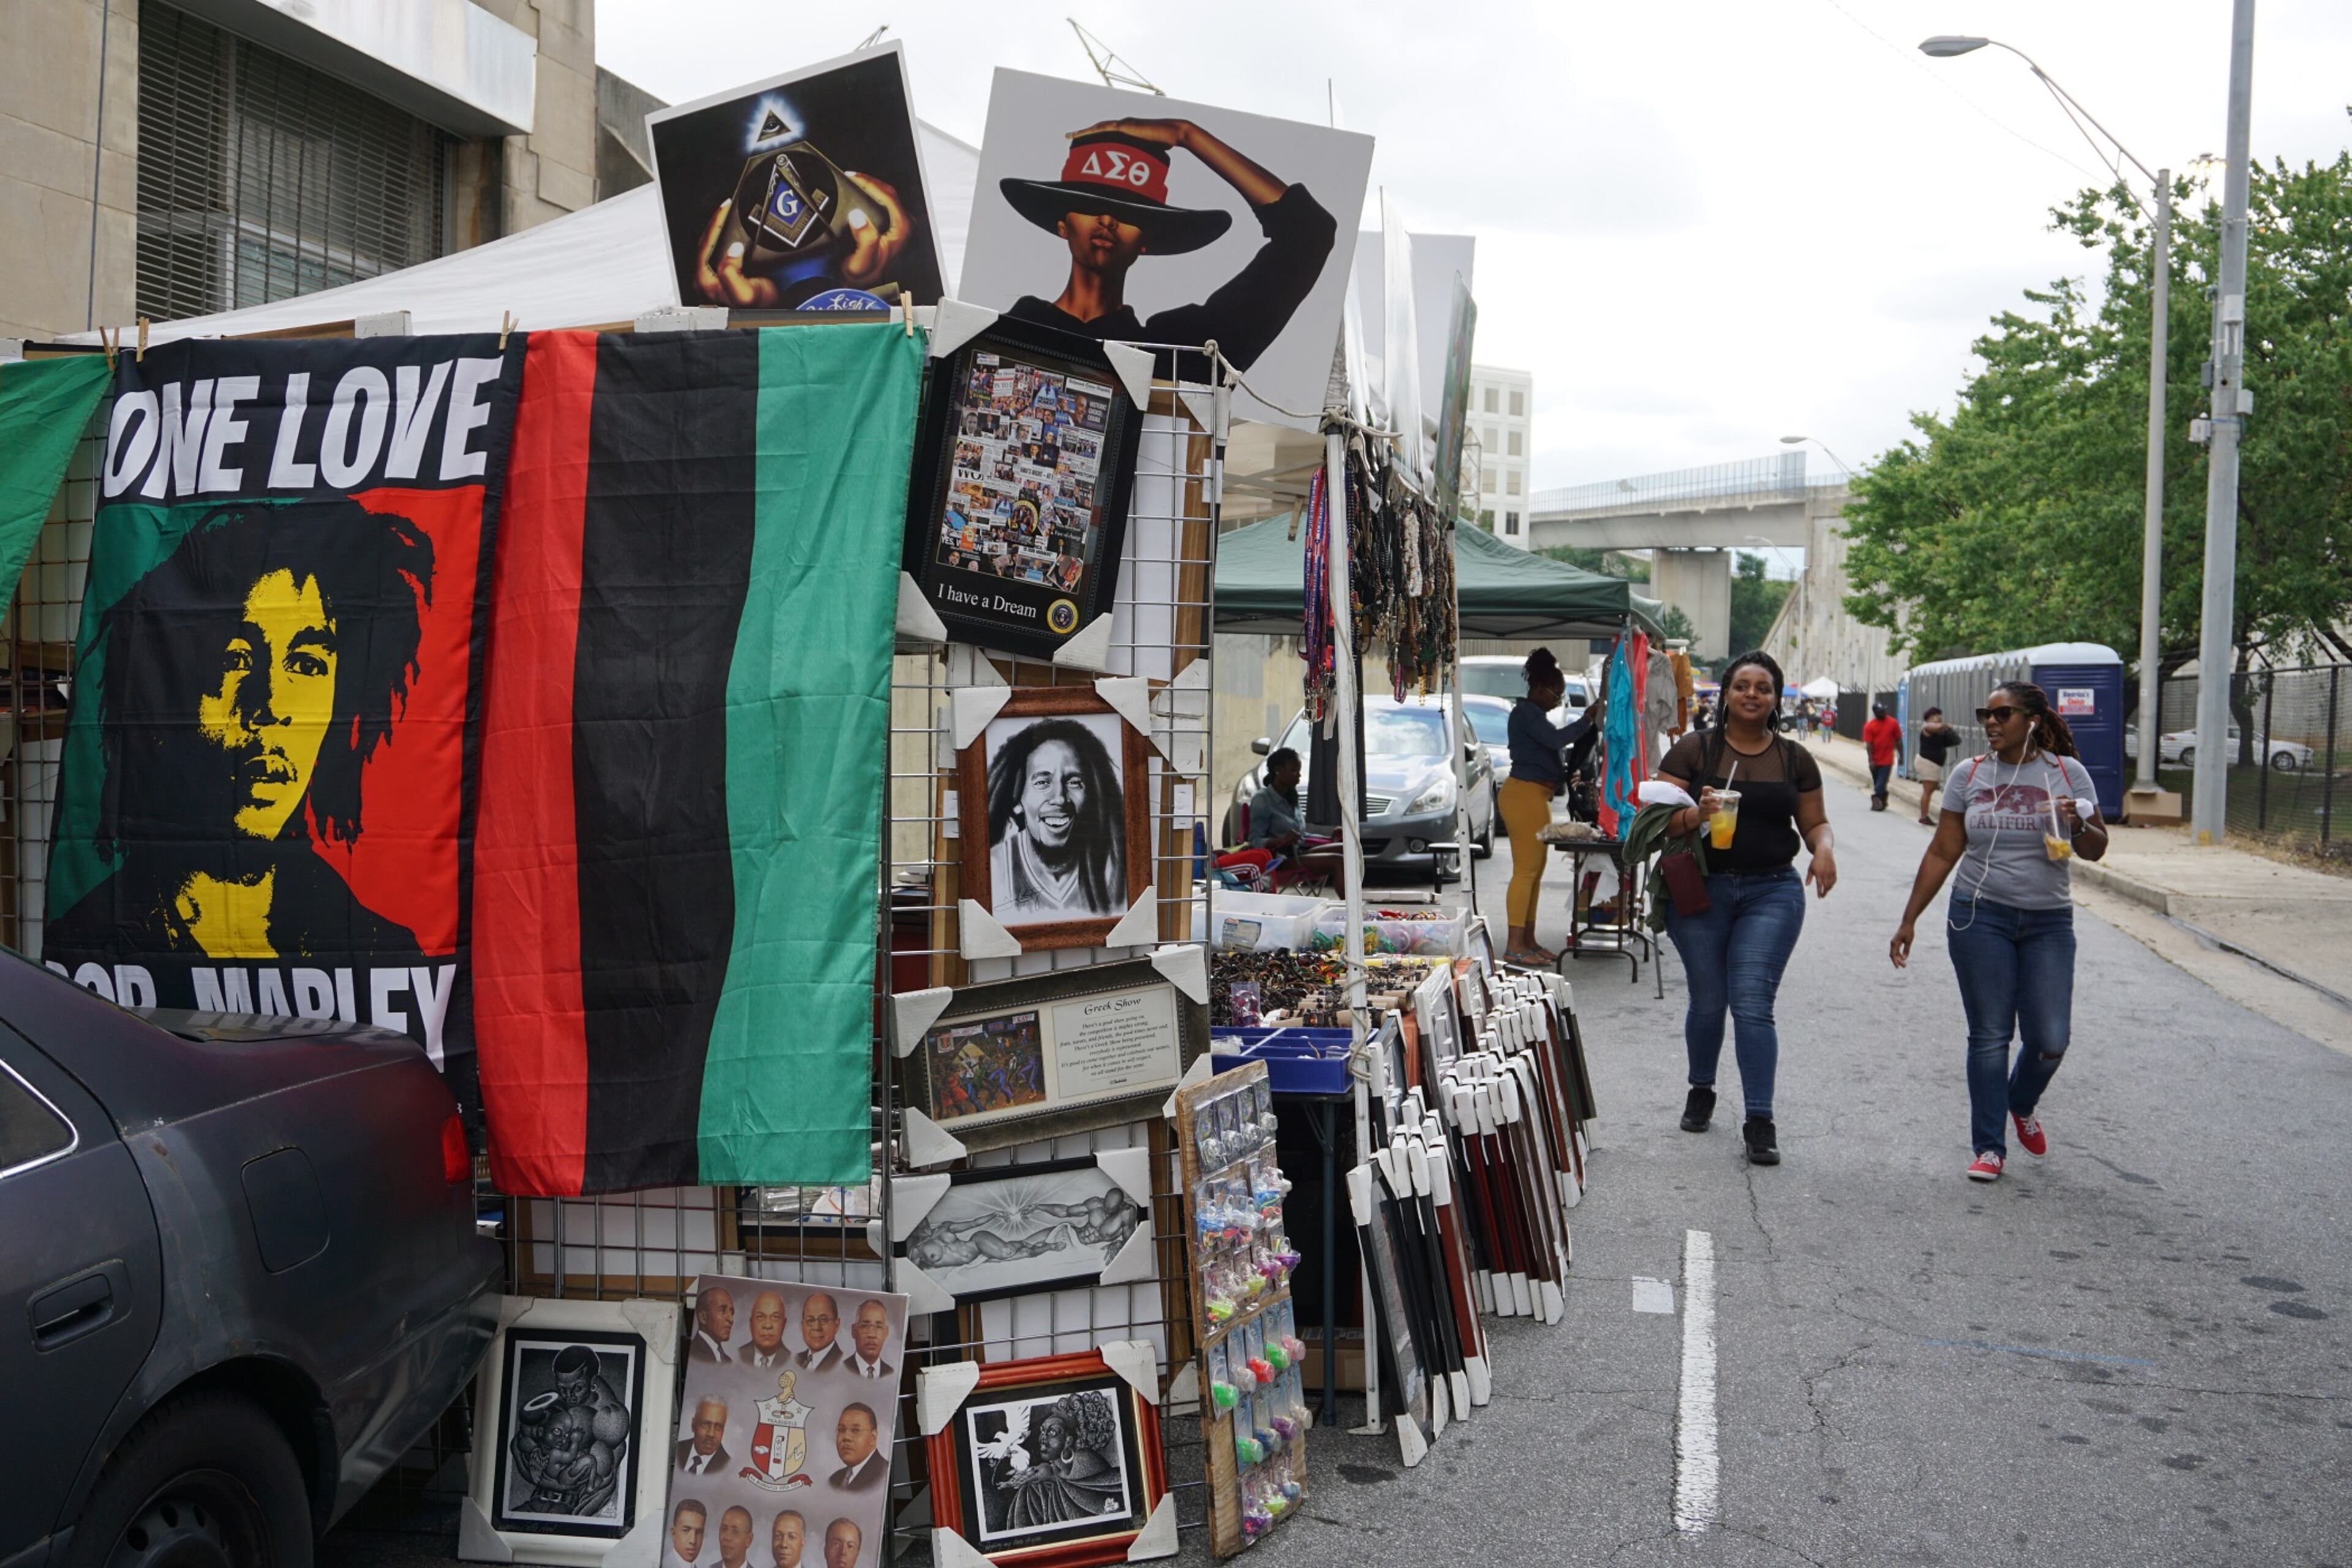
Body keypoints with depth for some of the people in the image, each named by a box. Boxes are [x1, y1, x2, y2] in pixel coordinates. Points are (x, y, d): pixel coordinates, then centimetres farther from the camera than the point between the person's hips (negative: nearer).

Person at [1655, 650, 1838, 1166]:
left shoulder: (1795, 759, 8)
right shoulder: (1693, 750, 0)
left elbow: (1815, 821, 15)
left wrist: (1824, 848, -8)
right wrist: (1696, 815, -25)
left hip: (1772, 892, 0)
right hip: (1701, 890, 0)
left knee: (1753, 1005, -8)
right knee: (1708, 1002, 9)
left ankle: (1760, 1120, -4)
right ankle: (1701, 1090, 34)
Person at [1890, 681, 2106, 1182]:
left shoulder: (2067, 772, 0)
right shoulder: (1970, 775, 2)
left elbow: (2095, 850, 4)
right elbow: (1942, 853, 5)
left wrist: (2078, 824, -19)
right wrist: (1909, 921, 3)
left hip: (2048, 921, 0)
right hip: (1980, 916, 0)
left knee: (2050, 1040, -2)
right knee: (1990, 1036, 1)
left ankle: (2022, 1104, 30)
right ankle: (1989, 1147, 10)